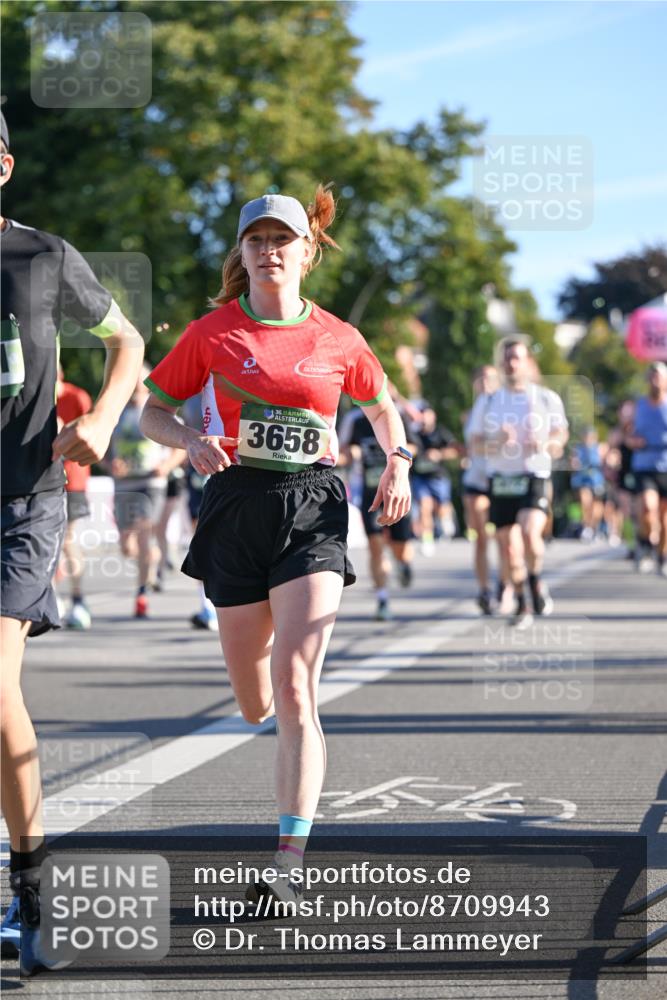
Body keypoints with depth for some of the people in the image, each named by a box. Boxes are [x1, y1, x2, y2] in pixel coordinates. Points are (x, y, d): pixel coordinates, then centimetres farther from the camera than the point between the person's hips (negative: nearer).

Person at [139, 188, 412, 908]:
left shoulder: (339, 340, 4)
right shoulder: (213, 332, 3)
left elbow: (380, 406, 21)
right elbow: (153, 413, 9)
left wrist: (398, 464, 3)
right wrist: (192, 440, -12)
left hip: (313, 510, -1)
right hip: (237, 506, 2)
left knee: (293, 686, -17)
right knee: (255, 706, 8)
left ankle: (289, 860, -18)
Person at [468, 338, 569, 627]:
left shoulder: (547, 398, 4)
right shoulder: (487, 402, 8)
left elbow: (560, 435, 11)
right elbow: (476, 444, 6)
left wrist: (544, 444, -11)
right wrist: (498, 440, -15)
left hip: (534, 477, -3)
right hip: (500, 480, 3)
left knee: (530, 532, -26)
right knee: (507, 546, 2)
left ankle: (536, 581, 2)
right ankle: (521, 606, 21)